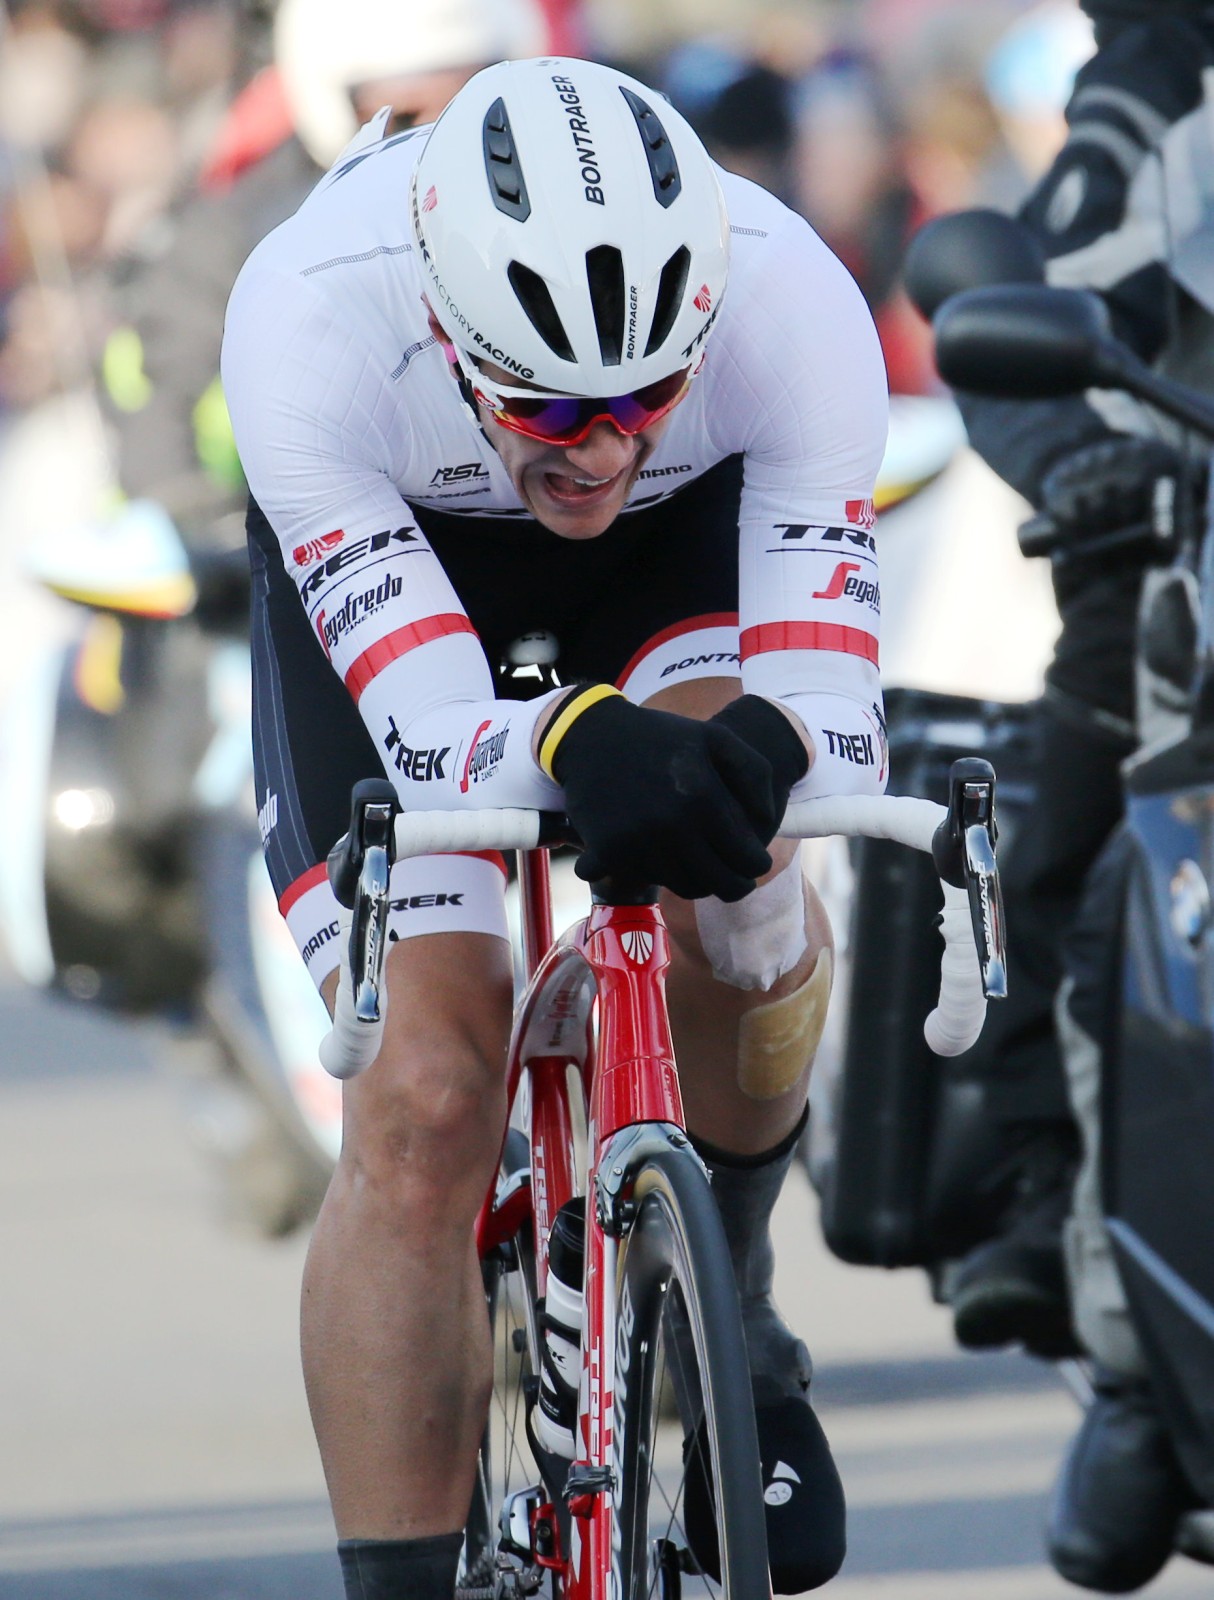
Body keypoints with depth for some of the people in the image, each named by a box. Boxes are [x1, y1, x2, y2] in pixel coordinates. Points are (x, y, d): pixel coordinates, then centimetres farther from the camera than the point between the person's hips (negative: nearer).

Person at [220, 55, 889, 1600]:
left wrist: (762, 751, -62)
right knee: (423, 1101, -16)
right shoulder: (309, 316, -41)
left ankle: (718, 1314, 5)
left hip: (682, 542, 1)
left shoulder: (792, 302, -38)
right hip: (379, 556, -1)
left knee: (730, 898, -26)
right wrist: (572, 740, -65)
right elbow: (431, 737, -43)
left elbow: (835, 714, -38)